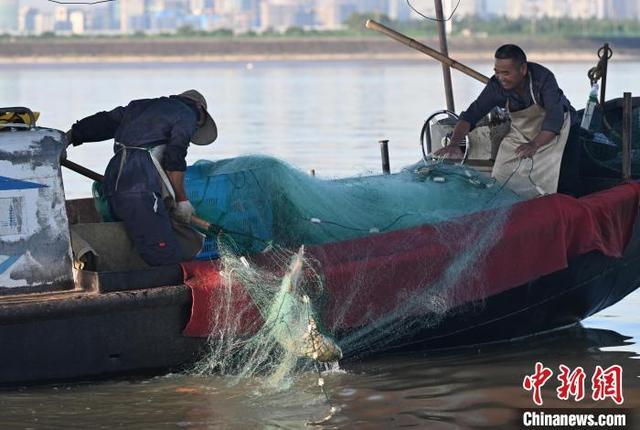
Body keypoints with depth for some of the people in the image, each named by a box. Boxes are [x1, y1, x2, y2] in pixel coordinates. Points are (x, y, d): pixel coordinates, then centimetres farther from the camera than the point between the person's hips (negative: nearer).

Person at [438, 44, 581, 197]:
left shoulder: (544, 78, -32)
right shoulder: (496, 85, -21)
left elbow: (554, 118, -40)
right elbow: (471, 115, -20)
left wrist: (535, 144, -56)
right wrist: (454, 143, -38)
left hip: (556, 131, -4)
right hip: (522, 132, 4)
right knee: (501, 180, -5)